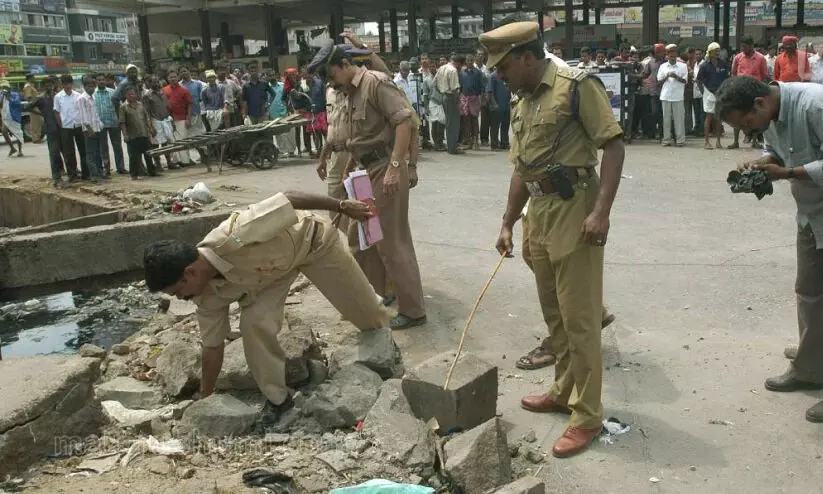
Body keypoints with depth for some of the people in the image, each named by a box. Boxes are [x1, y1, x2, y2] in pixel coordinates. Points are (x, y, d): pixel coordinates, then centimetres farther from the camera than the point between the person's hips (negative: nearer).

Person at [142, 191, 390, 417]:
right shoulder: (208, 295, -19)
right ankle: (277, 399, 0)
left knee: (363, 307, 10)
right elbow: (213, 346, -5)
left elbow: (289, 200, -37)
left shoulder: (233, 238, -44)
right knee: (253, 323, -19)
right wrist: (205, 398, 3)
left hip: (311, 239, -4)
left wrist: (342, 206, -30)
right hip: (272, 264, 4)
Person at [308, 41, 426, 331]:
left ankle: (413, 310, 5)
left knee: (392, 242, -5)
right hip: (368, 171, 10)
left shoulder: (376, 82, -13)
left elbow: (406, 120, -23)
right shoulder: (352, 93, 16)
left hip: (386, 170, -10)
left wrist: (395, 167, -29)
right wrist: (348, 171, 24)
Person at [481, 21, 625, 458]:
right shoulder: (521, 106, 15)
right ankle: (564, 391, 33)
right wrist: (508, 223, 19)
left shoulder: (577, 86, -10)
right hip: (539, 213, 8)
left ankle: (587, 415, 9)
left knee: (579, 317, -2)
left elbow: (613, 146, -14)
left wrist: (601, 211, -22)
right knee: (553, 313, 17)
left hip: (575, 210, -8)